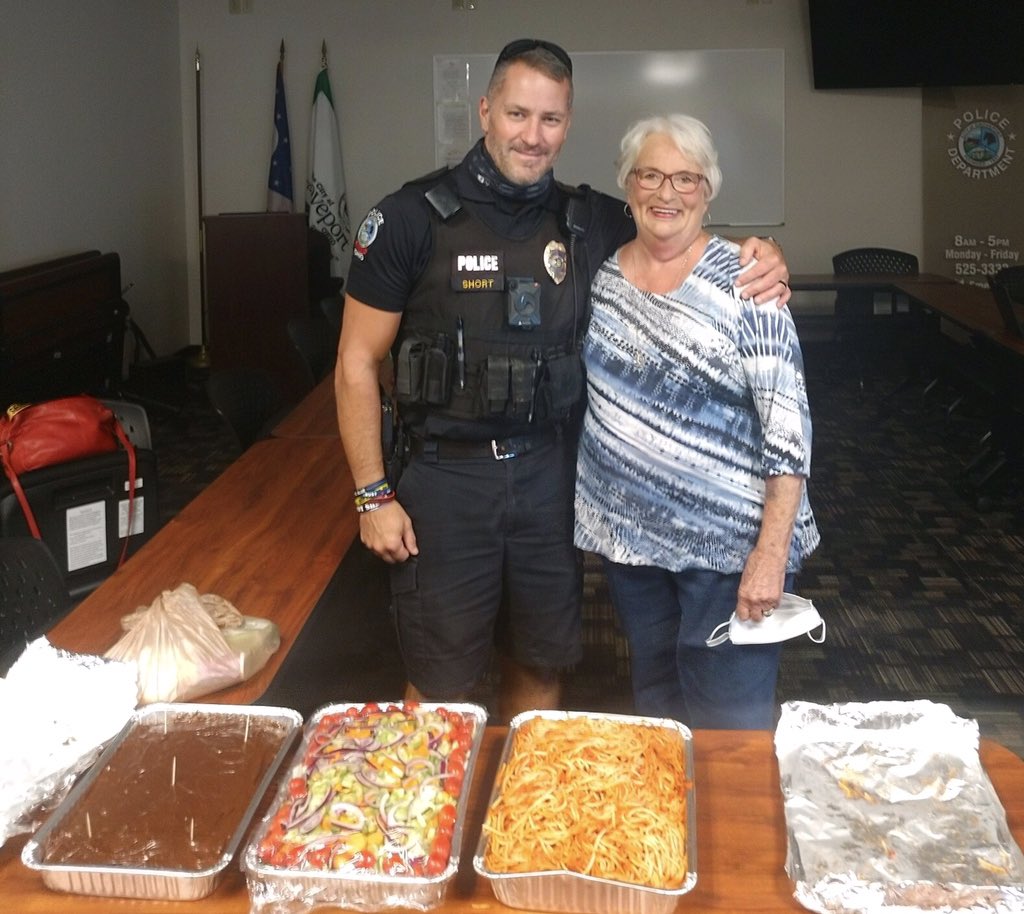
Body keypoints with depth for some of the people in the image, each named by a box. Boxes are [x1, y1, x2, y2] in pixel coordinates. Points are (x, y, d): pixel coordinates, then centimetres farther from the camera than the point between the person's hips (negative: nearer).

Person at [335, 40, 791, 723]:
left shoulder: (591, 223, 2)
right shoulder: (411, 218, -8)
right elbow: (358, 364, -5)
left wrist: (764, 260, -10)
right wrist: (374, 496, -7)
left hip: (551, 478, 4)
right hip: (446, 480, -3)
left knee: (539, 670, 17)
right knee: (440, 688, 8)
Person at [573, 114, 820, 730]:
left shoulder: (741, 283, -12)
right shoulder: (599, 275, 4)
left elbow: (788, 424, -15)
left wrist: (772, 551, -20)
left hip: (730, 542, -5)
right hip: (631, 536, 5)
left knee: (729, 725, 3)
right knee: (654, 705, 20)